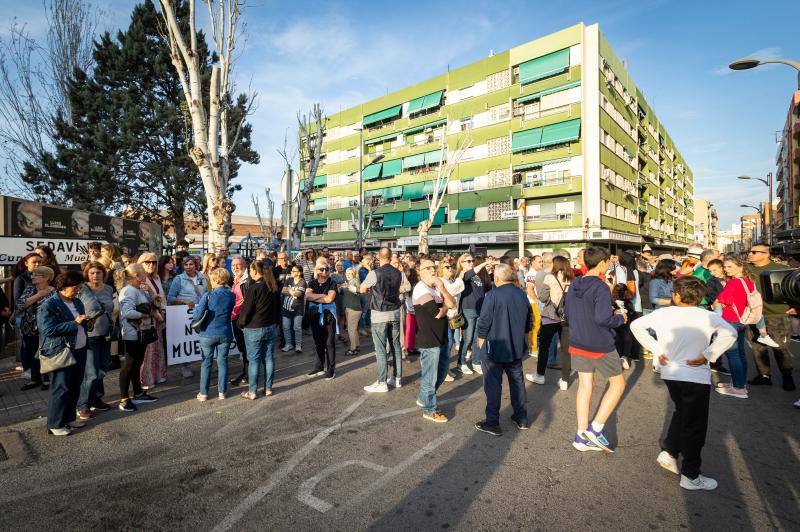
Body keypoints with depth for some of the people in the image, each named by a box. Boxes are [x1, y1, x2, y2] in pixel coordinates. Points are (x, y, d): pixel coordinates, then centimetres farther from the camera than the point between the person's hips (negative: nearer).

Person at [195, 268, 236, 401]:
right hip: (225, 334, 3)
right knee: (222, 361, 12)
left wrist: (196, 307, 4)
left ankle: (203, 393, 17)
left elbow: (197, 315, -16)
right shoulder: (231, 296, -4)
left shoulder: (208, 296, -15)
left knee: (206, 363, 10)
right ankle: (222, 392, 19)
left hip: (208, 334, -2)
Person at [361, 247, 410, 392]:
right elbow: (407, 287, 16)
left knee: (380, 349, 0)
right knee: (396, 346, 12)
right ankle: (397, 378, 22)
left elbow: (362, 289, -1)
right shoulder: (399, 273, 1)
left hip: (379, 315, -5)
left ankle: (382, 383, 4)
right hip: (395, 312, 5)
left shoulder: (374, 273, -13)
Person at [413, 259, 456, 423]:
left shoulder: (437, 287, 12)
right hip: (429, 340, -9)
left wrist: (443, 290, -15)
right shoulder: (421, 290, -17)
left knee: (442, 371, 22)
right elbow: (438, 313, -24)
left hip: (441, 337, 10)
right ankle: (429, 410, 21)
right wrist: (446, 306, -3)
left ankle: (423, 398, 39)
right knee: (430, 376, 4)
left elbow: (453, 304, 0)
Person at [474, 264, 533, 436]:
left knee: (493, 385, 4)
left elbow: (483, 323, -17)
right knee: (517, 381, 18)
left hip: (494, 348, -6)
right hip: (516, 347, 6)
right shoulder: (522, 295, 0)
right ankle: (522, 419, 29)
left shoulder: (493, 295, -18)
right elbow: (529, 323, 10)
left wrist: (481, 342, -2)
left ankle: (492, 422, 11)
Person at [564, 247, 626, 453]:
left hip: (577, 343, 7)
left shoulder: (573, 286, 5)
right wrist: (621, 318, -7)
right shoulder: (601, 287, -18)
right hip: (600, 345, -7)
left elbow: (567, 313, 12)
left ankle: (581, 436, 18)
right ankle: (595, 428, 9)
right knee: (618, 383, 12)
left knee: (585, 386, 13)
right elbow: (603, 319, -25)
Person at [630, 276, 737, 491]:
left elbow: (636, 325, -1)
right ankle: (690, 476, 19)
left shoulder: (662, 313, -5)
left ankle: (668, 453, 26)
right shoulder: (707, 317, -13)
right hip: (696, 377, -4)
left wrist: (657, 350, 1)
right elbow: (729, 333, -29)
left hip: (669, 373, 4)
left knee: (681, 413, 28)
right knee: (694, 426, 9)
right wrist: (708, 355, -18)